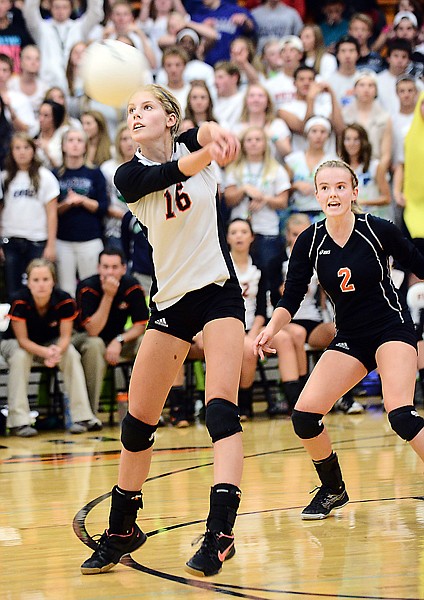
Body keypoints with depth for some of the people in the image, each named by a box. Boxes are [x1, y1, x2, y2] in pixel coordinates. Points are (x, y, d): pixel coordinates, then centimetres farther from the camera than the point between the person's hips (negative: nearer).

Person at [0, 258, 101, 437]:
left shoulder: (65, 301, -26)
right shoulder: (20, 302, -31)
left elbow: (65, 336, -18)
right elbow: (23, 340, -26)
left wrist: (57, 351, -42)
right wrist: (46, 353, -43)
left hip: (52, 343, 2)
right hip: (14, 343, -2)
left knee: (71, 354, -25)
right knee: (20, 356, -34)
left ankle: (83, 416, -23)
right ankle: (19, 421, -30)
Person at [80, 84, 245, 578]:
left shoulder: (191, 143, -2)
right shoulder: (129, 175, -5)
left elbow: (208, 134, -26)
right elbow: (176, 171, -27)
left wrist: (216, 135, -51)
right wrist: (208, 153, -48)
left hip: (218, 292, -2)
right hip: (169, 301, 2)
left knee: (221, 408, -18)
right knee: (137, 421, 5)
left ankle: (220, 529, -23)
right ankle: (122, 531, 22)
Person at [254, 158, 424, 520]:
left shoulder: (378, 230, -14)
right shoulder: (310, 242, -6)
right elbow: (291, 298, -4)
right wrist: (271, 329, -21)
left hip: (392, 327, -4)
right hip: (350, 338, 4)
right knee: (304, 415, -7)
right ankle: (333, 490, 17)